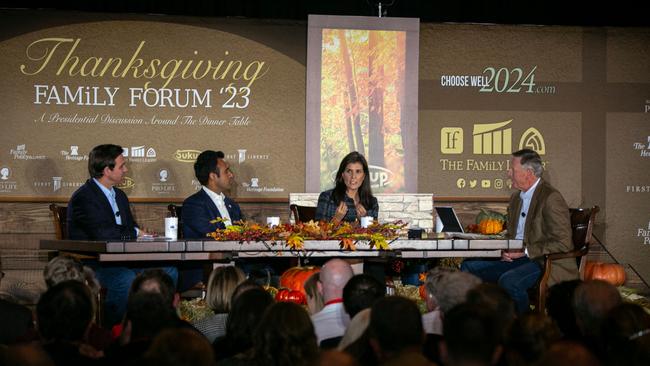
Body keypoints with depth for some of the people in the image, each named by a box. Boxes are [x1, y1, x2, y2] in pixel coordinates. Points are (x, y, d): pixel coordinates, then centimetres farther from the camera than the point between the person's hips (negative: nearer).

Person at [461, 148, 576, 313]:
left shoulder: (551, 198, -13)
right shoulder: (516, 198, 16)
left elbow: (562, 243, -17)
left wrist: (525, 251, -19)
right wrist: (505, 250, 0)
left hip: (548, 263, -9)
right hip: (517, 259, 9)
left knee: (508, 281, -35)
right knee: (469, 267, -2)